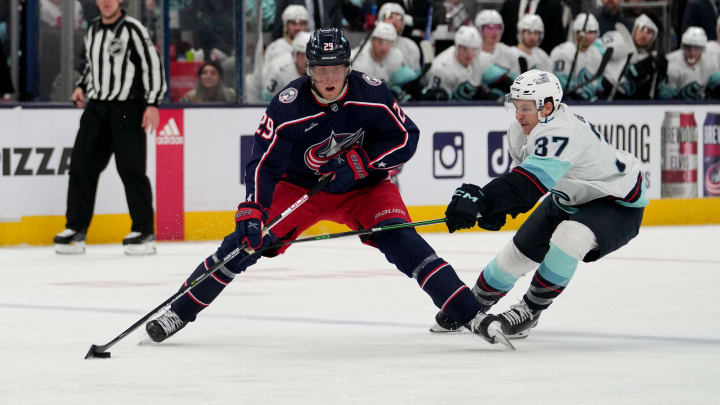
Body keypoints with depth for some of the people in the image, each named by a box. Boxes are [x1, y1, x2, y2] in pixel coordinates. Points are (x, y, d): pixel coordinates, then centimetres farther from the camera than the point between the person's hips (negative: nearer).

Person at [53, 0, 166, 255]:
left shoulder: (132, 29, -9)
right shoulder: (92, 31, 13)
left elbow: (152, 63, -12)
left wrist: (152, 103, -17)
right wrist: (82, 86, 12)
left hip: (127, 109, -7)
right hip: (97, 107, 7)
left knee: (130, 168, -9)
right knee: (81, 165, 2)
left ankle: (144, 231, -2)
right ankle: (76, 230, 7)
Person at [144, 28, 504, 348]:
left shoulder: (371, 94, -22)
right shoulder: (288, 106, -25)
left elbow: (406, 138, -13)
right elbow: (264, 164, -24)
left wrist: (358, 162, -23)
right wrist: (251, 214, -36)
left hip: (362, 187, 0)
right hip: (299, 186, 0)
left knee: (401, 241, -21)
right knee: (245, 242, -9)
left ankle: (470, 314, -18)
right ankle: (179, 312, 7)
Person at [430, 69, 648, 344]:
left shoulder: (561, 132, -37)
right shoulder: (521, 131, -8)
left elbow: (530, 182, -48)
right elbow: (521, 176, 8)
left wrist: (481, 200, -56)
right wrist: (499, 209, -10)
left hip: (619, 203, -9)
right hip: (569, 199, 9)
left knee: (569, 237, -33)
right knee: (519, 251, 7)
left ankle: (529, 311, -15)